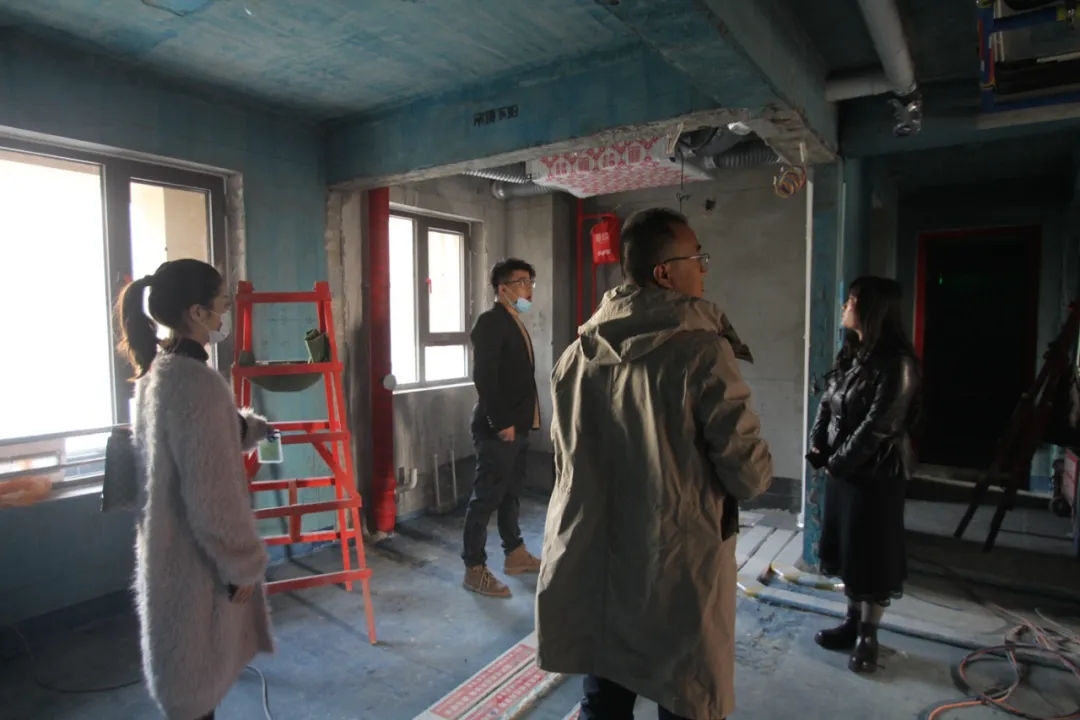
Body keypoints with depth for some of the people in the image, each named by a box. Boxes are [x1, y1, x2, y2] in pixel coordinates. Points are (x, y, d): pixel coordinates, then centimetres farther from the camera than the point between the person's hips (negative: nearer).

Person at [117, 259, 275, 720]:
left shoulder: (156, 371, 3)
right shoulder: (196, 381, -27)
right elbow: (211, 491, -26)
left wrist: (253, 427, 27)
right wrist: (242, 563, -16)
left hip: (168, 546, 9)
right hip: (196, 556, -9)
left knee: (192, 667, 27)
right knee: (197, 670, 10)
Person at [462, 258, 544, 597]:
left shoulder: (515, 323, 16)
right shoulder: (490, 322, -12)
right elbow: (484, 378, -20)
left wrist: (522, 420, 13)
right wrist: (500, 423, -21)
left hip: (518, 425, 9)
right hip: (497, 428, -9)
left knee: (511, 493, 18)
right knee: (487, 497, -2)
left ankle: (515, 553, 30)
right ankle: (474, 569, 7)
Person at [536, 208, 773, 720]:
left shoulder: (577, 354, 1)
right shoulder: (702, 351, -18)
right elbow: (748, 473, -15)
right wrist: (756, 474, 7)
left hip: (593, 561, 5)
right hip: (677, 567, -5)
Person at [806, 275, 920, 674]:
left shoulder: (896, 362, -17)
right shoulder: (849, 354, 8)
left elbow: (879, 425, -20)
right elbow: (827, 403, 10)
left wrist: (837, 460, -13)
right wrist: (817, 446, -3)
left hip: (876, 473, -8)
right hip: (842, 468, 8)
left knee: (873, 552, 5)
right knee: (845, 546, 16)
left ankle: (868, 635, 21)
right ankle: (853, 620, 32)